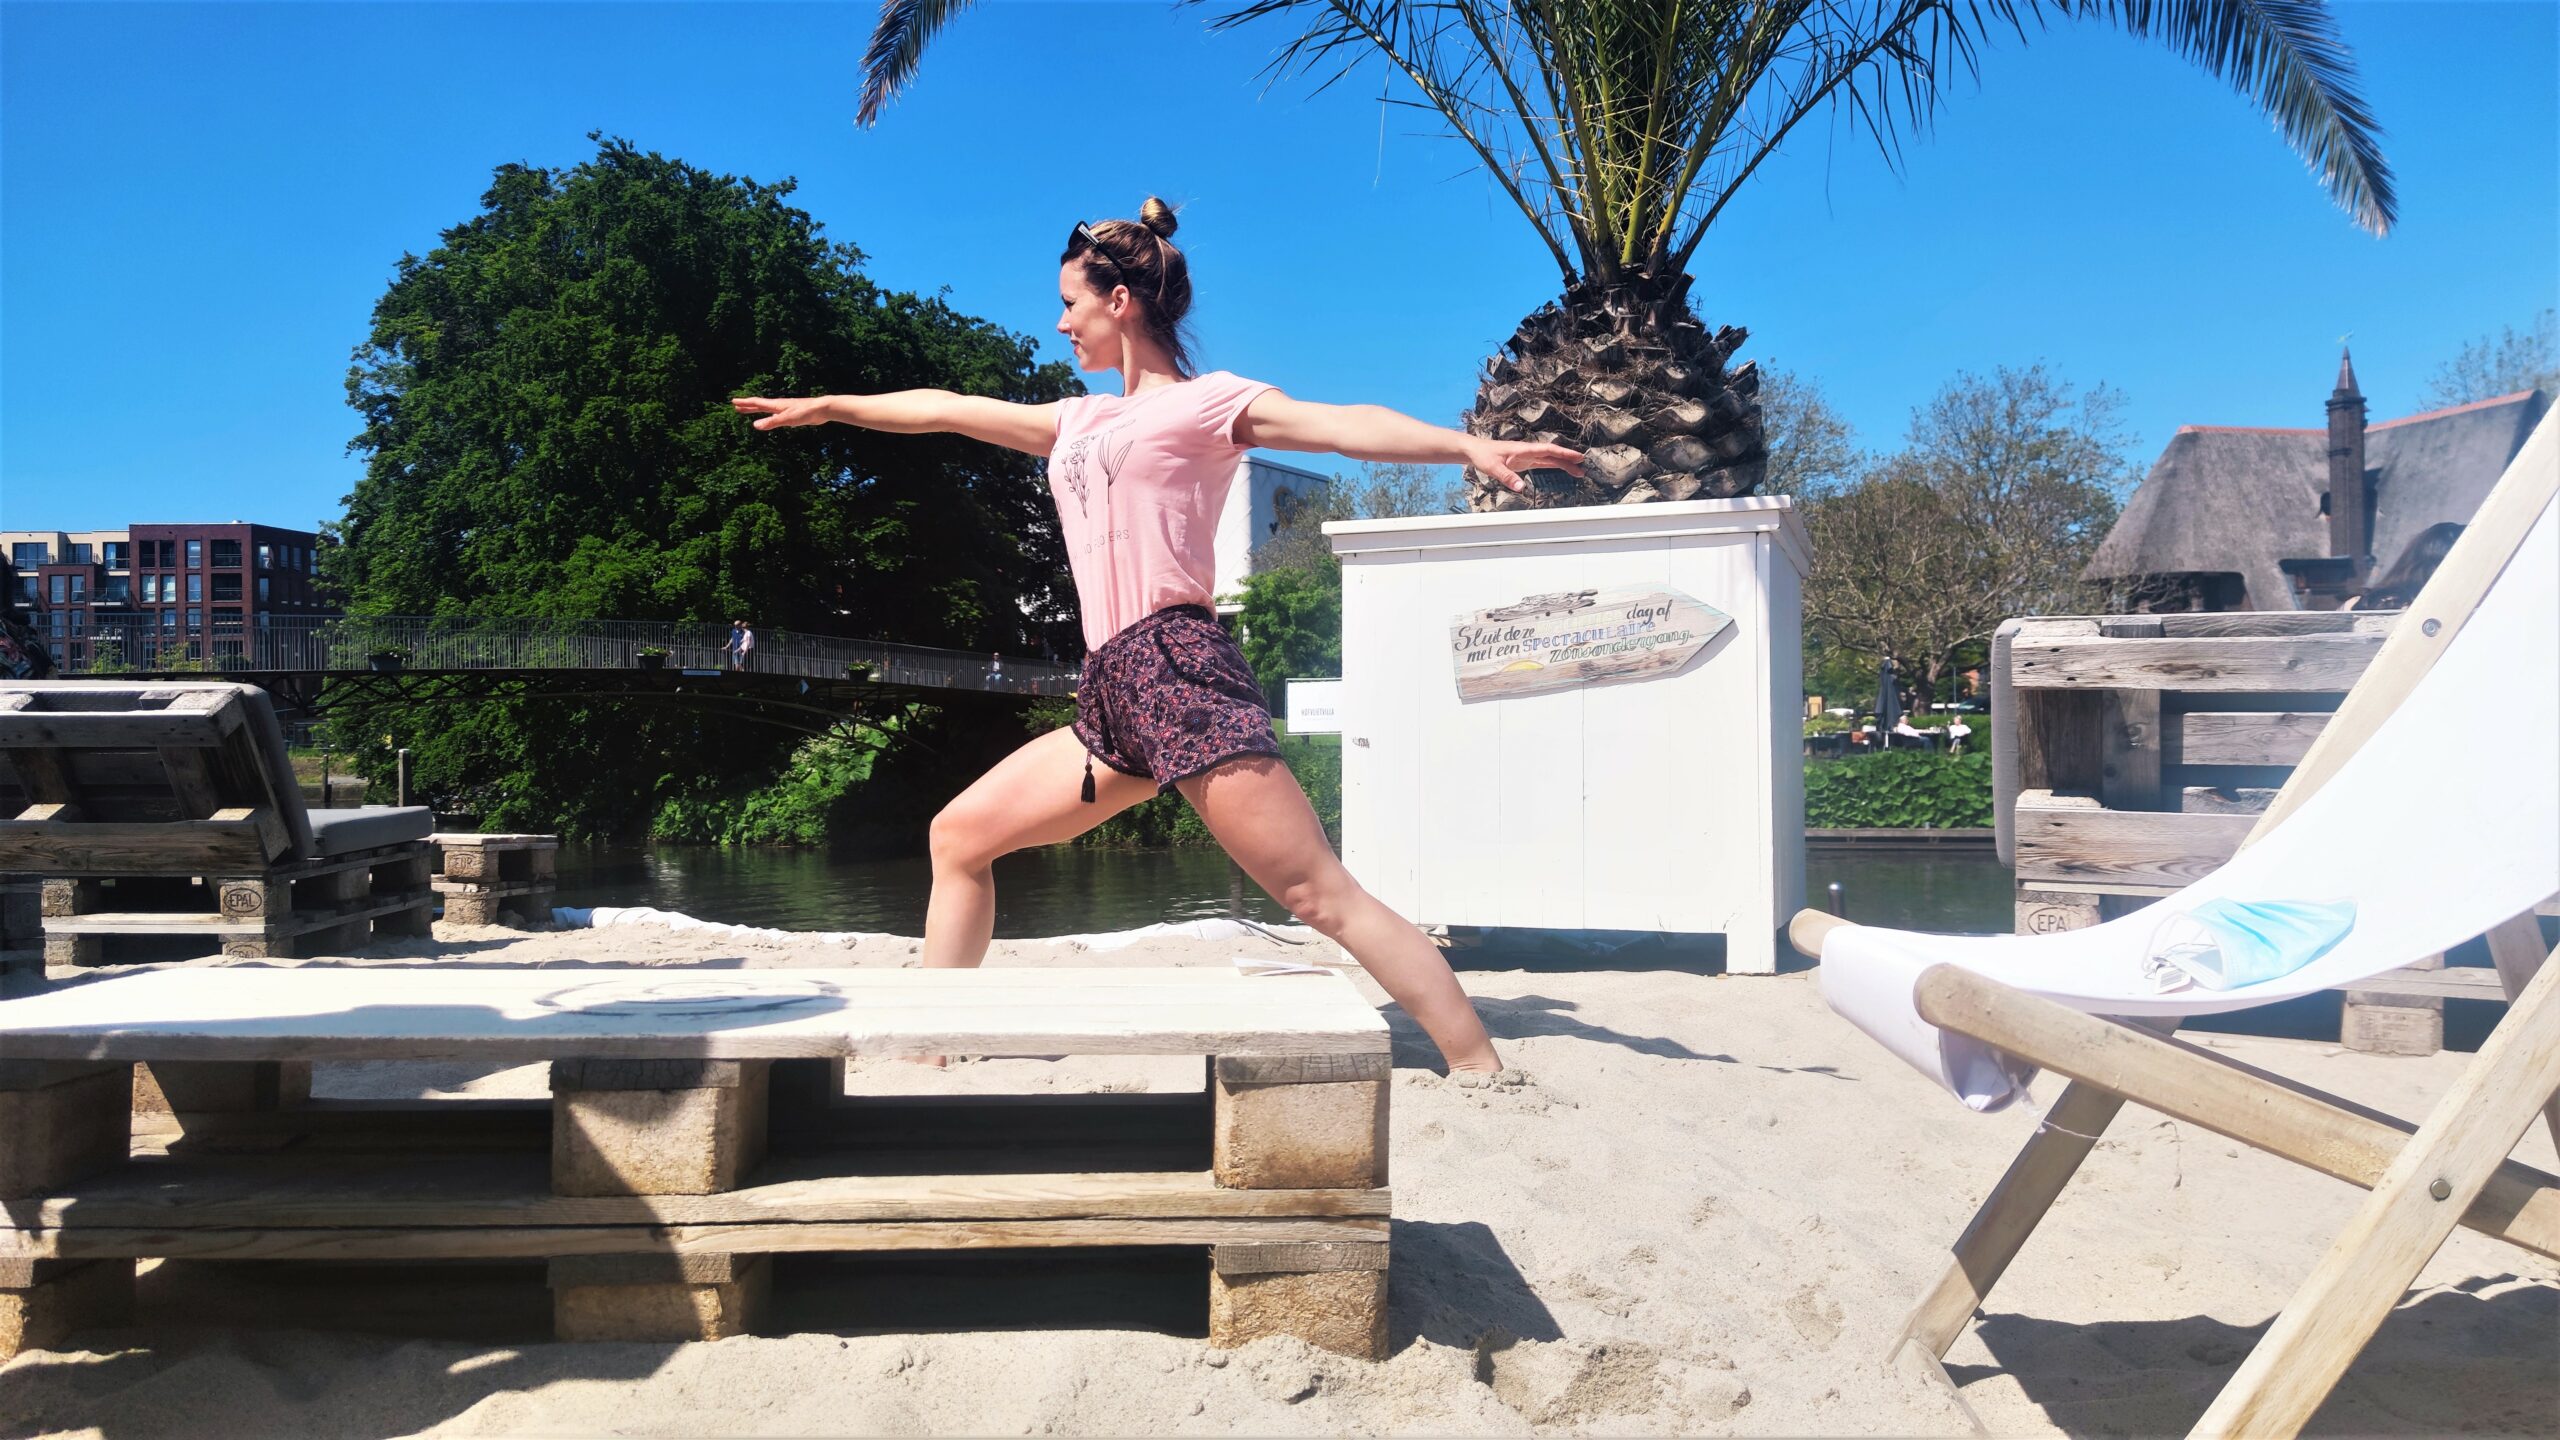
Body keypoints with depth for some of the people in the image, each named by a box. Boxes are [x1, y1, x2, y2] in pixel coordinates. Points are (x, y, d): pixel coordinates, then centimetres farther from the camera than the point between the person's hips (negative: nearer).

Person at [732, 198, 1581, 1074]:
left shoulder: (1206, 400, 4)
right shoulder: (1082, 424, 26)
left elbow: (1341, 425, -11)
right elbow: (949, 410, 36)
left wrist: (1468, 446, -27)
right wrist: (827, 407, 44)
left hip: (1179, 671, -8)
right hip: (1111, 698, 8)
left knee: (1322, 895, -13)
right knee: (957, 837, 10)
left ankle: (1480, 1067, -9)